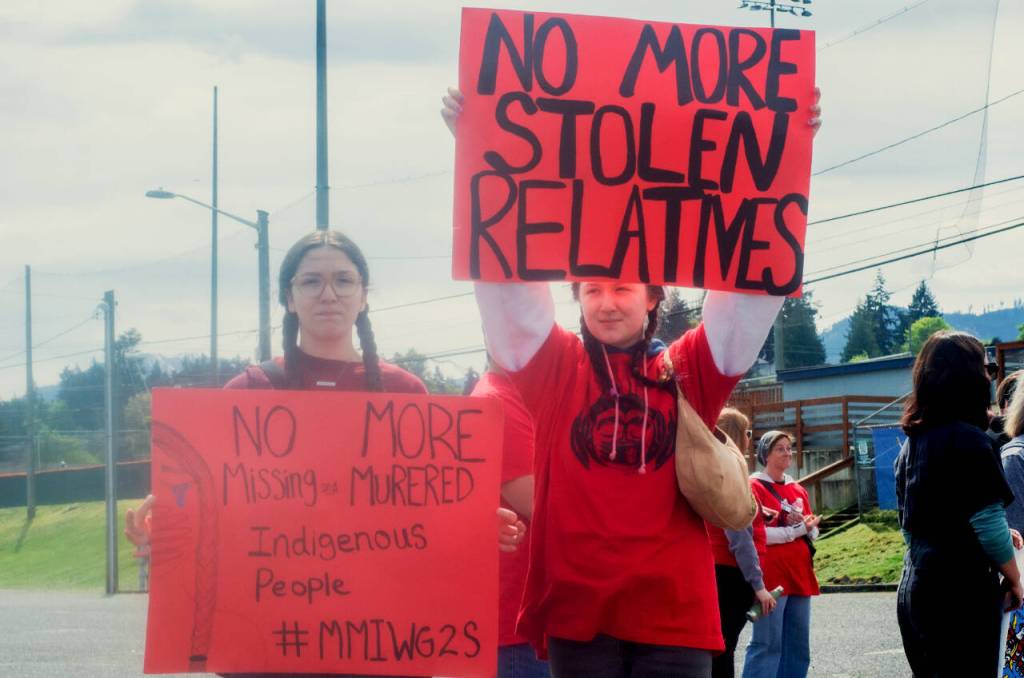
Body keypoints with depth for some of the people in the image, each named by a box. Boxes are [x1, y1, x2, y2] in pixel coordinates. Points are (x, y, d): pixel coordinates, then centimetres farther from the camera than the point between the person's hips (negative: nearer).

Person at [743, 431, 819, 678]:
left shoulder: (798, 490, 16)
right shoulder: (755, 487, -4)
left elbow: (812, 532, 16)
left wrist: (809, 528, -8)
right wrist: (797, 530, -15)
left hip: (799, 574, 7)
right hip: (771, 576, -7)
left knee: (797, 646, 7)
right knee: (767, 645, -11)